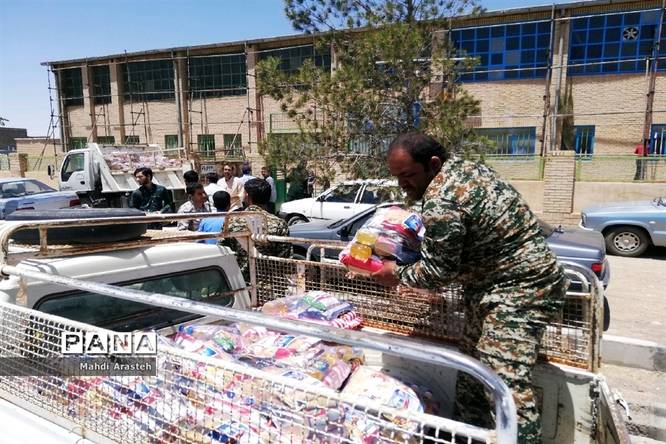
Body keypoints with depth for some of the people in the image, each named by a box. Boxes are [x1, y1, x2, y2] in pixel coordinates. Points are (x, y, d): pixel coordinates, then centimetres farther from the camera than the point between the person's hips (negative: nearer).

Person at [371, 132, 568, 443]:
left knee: (505, 379, -13)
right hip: (492, 283, 11)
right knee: (471, 367, 15)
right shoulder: (464, 166, 5)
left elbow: (437, 272, -19)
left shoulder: (440, 204, -27)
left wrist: (397, 275, -4)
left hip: (518, 289, -11)